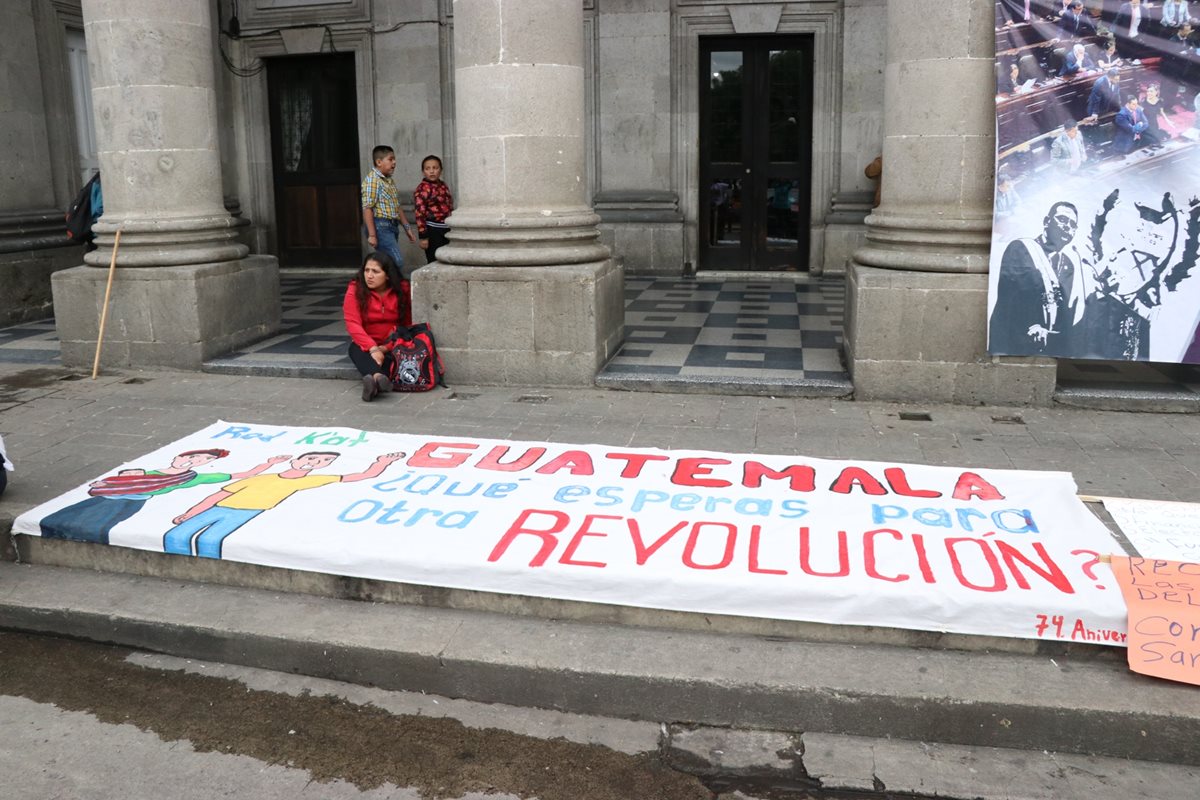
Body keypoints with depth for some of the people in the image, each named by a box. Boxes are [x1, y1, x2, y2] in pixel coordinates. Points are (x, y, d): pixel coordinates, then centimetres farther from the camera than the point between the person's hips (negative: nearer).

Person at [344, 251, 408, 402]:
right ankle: (377, 377, -65)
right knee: (356, 350, -34)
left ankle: (372, 385, -60)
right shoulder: (355, 290, -5)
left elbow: (408, 323, -5)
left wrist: (387, 347, -19)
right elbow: (353, 324, -14)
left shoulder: (402, 290, -3)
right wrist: (373, 348, -29)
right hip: (365, 345, 0)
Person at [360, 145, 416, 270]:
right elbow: (367, 208, -15)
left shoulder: (389, 181, 19)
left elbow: (397, 207, 25)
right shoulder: (372, 179, -9)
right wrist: (371, 235, -21)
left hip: (392, 226, 9)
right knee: (397, 262, -18)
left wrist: (407, 228, 22)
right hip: (380, 226, -9)